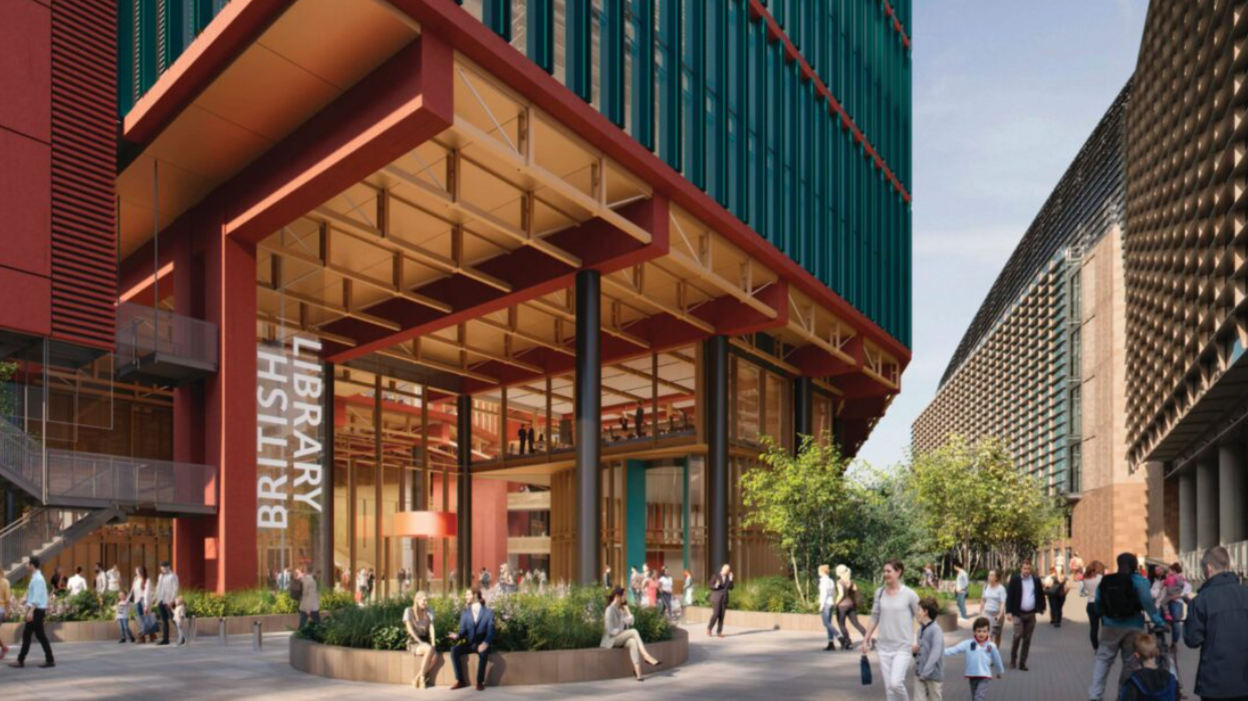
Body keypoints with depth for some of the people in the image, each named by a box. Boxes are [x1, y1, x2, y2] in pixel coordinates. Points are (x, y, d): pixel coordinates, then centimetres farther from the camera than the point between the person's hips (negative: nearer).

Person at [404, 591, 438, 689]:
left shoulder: (428, 612, 11)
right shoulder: (409, 611, -3)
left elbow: (431, 628, 2)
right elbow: (410, 629, -13)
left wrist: (433, 643, -13)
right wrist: (420, 642, -22)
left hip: (425, 642, 4)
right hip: (413, 643, -4)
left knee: (435, 655, -30)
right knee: (429, 649, -35)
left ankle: (417, 678, -17)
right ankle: (422, 678, -22)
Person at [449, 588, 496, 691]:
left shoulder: (488, 613, 2)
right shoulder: (465, 613, 13)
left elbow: (490, 631, -7)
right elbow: (463, 631, 6)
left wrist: (485, 643, -26)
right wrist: (457, 636, -18)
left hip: (481, 644, -4)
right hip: (469, 644, 4)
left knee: (483, 652, -38)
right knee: (454, 650, -25)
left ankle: (480, 682, -24)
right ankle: (460, 681, -19)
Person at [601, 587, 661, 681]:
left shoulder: (621, 610, 15)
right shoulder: (610, 610, -11)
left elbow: (630, 621, 4)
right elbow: (611, 630, -16)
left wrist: (626, 607, 6)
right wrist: (624, 632, -18)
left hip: (621, 638, 6)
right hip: (612, 639, -6)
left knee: (633, 642, -31)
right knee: (634, 632, -29)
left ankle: (638, 672, -44)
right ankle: (646, 657, -32)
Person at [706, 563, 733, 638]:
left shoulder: (728, 577, 9)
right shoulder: (715, 576, -5)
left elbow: (730, 588, 3)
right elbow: (710, 586, -7)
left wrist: (730, 580, -10)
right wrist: (715, 586, -27)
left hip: (724, 598, 4)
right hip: (716, 598, -4)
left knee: (722, 615, 1)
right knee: (716, 614, -11)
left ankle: (719, 632, 5)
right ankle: (709, 628, 6)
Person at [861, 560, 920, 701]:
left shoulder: (909, 594, -8)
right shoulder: (879, 592, 4)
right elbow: (874, 618, 12)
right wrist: (866, 639, 10)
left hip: (903, 647, -4)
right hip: (884, 647, 4)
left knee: (895, 683, -18)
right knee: (888, 686, 5)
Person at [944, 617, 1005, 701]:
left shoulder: (991, 646, -3)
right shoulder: (968, 643, -5)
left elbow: (996, 659, 12)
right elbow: (954, 650, -10)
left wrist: (1000, 672, 26)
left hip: (985, 676, -2)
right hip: (972, 676, 2)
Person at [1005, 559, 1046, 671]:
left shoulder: (1036, 580, 6)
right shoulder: (1014, 579, -4)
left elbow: (1041, 594, 15)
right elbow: (1009, 596, -5)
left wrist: (1042, 608, 8)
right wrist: (1009, 611, -11)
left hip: (1031, 614, 3)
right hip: (1018, 613, -3)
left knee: (1027, 639, 5)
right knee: (1018, 635, -14)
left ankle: (1022, 662, 12)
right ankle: (1013, 659, 5)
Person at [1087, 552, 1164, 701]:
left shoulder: (1105, 580, 4)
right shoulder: (1138, 581, -8)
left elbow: (1098, 604, 11)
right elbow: (1147, 603, -21)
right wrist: (1159, 622, -16)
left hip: (1110, 626, 3)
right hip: (1132, 627, -3)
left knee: (1103, 660, 11)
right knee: (1130, 663, 10)